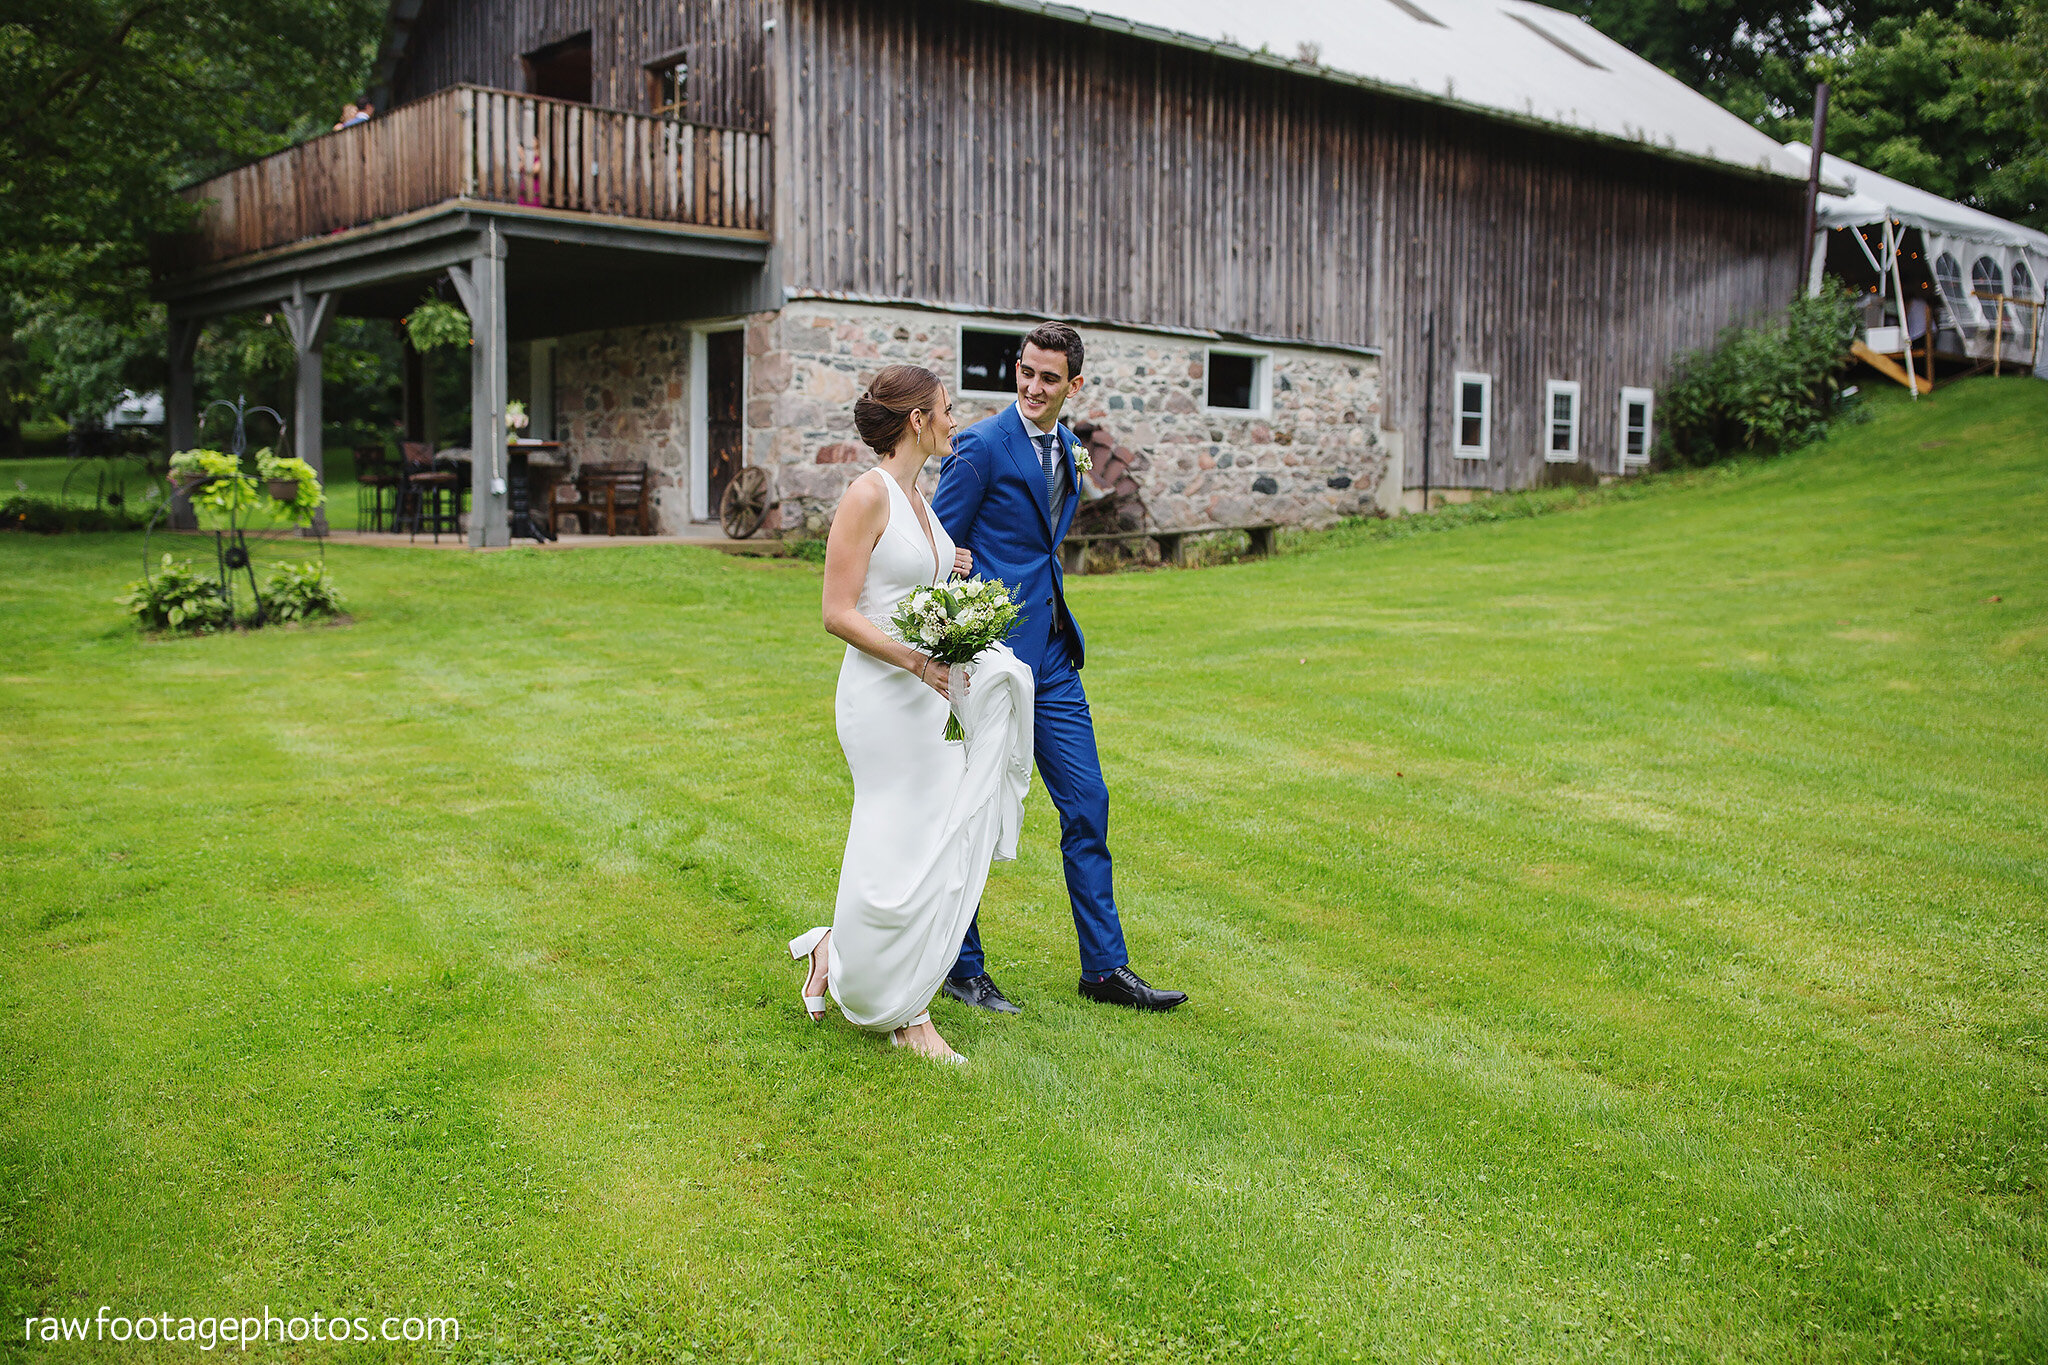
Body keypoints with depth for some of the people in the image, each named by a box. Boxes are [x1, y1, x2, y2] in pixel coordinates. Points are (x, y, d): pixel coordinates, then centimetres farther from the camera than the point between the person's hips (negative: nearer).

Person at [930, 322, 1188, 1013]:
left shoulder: (1065, 448, 13)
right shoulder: (983, 444, -11)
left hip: (1052, 656, 8)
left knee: (1087, 806, 7)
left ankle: (1105, 967, 16)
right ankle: (961, 968, 19)